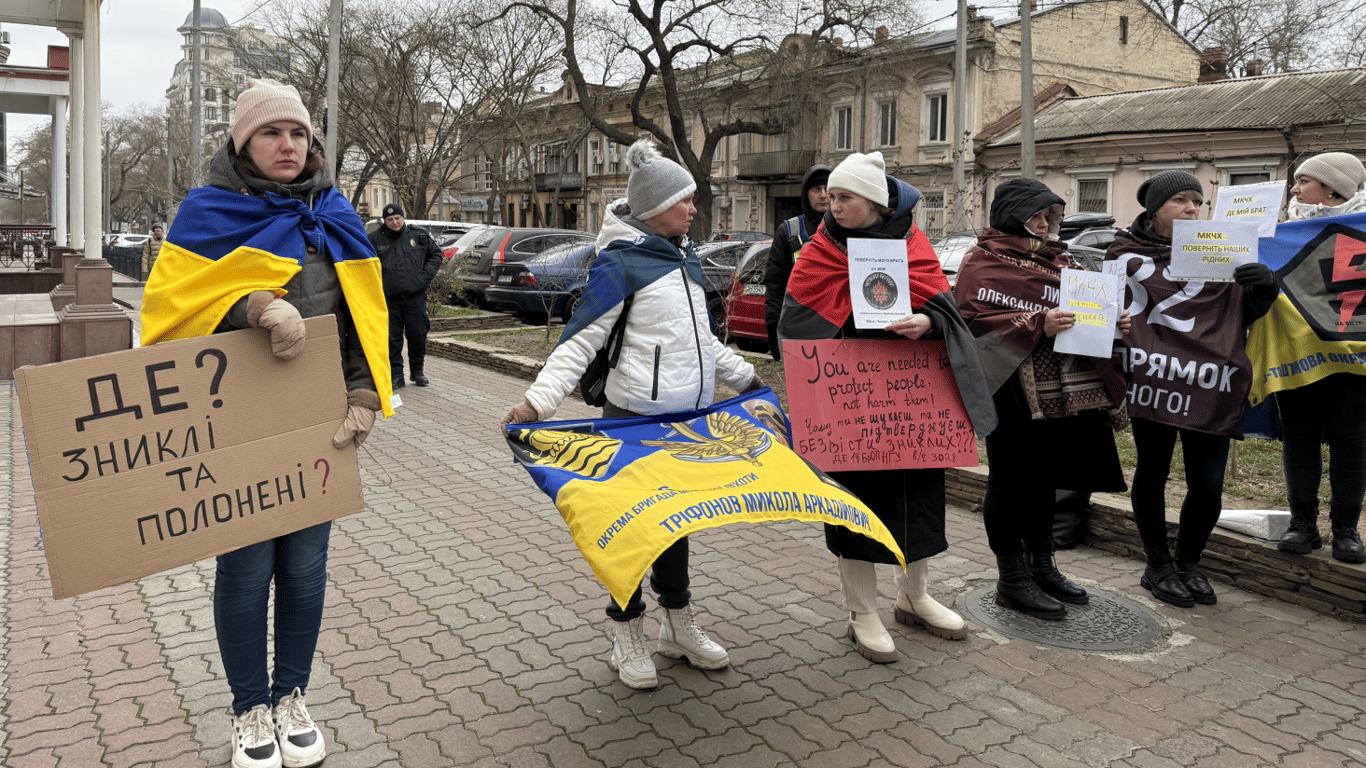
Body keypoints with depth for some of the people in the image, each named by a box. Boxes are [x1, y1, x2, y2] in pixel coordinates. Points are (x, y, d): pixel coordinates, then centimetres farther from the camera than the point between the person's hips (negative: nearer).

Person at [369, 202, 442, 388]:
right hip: (388, 298, 0)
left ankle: (417, 371, 22)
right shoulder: (375, 239, 4)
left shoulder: (419, 235, 5)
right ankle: (396, 375, 11)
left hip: (415, 296, 1)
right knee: (392, 338, 2)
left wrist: (425, 276, 2)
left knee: (418, 335, 5)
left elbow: (435, 255, 14)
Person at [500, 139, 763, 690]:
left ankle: (678, 627, 30)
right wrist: (538, 401, -26)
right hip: (636, 417, -7)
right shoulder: (620, 262, -11)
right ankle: (627, 638, 19)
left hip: (691, 416, 7)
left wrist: (746, 378, 28)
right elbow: (579, 340, -16)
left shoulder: (685, 257, 14)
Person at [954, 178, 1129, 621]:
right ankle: (1011, 578, 10)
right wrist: (1037, 324, -24)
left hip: (1058, 389, 8)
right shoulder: (984, 261, -4)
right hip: (1012, 389, -8)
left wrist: (1112, 322, 5)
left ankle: (1041, 566, 29)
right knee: (1011, 477, 0)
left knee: (1044, 476, 16)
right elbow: (972, 318, -15)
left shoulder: (1058, 260, 19)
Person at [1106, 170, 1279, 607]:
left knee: (1208, 484, 1)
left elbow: (1247, 313, 14)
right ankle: (1158, 567, 24)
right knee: (1152, 472, 8)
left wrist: (1264, 289, -9)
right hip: (1153, 378, -2)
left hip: (1210, 385, 2)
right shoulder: (1126, 253, 9)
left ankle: (1188, 564, 25)